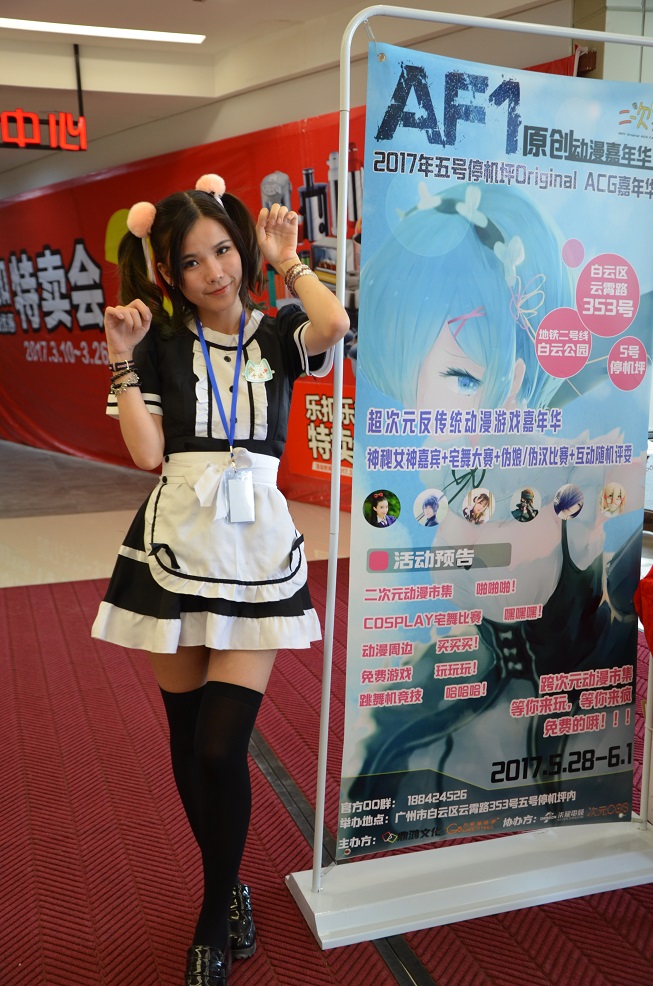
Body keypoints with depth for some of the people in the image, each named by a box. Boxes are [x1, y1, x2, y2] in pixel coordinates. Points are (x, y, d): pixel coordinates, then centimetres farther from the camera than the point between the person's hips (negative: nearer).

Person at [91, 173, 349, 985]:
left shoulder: (277, 334, 4)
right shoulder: (159, 344, 4)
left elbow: (333, 324, -21)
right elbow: (146, 453, -6)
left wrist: (288, 262, -4)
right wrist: (123, 362, -11)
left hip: (256, 547, -1)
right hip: (177, 544, 2)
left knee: (222, 748, -6)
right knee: (187, 740, 11)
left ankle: (215, 918, 20)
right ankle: (231, 890, 37)